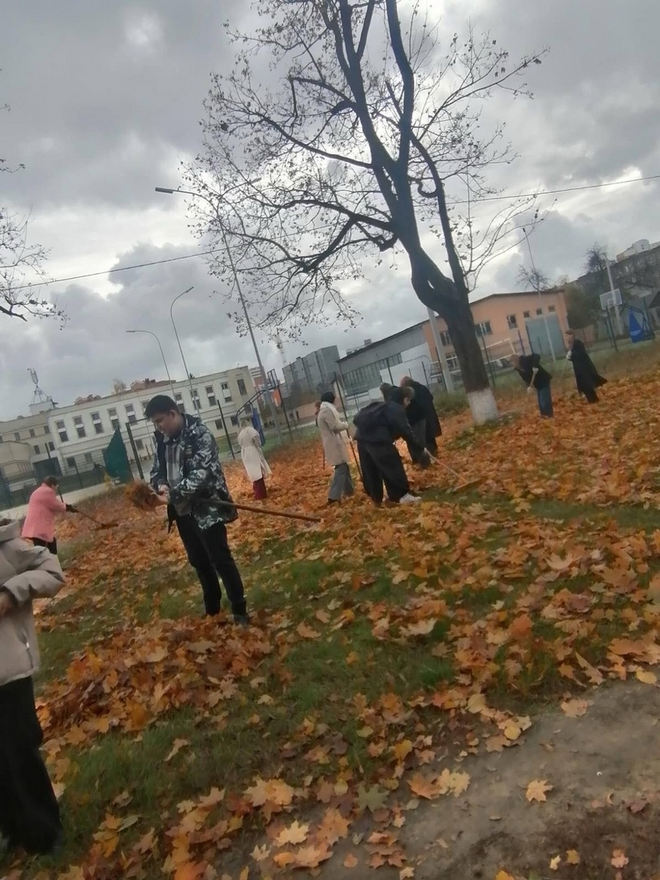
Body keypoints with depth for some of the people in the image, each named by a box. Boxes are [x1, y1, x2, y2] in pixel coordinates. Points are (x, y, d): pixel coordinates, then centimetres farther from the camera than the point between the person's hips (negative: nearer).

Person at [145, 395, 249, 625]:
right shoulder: (162, 439, 6)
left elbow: (201, 473, -24)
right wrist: (161, 485, -12)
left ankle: (239, 610, 11)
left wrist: (174, 494, -29)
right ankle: (212, 610, 34)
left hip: (206, 508, -7)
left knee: (220, 560, -2)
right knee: (199, 562, 18)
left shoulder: (199, 434, -16)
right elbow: (156, 471, 11)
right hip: (183, 511, 7)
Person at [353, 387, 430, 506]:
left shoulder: (385, 407, 27)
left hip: (363, 437, 9)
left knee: (371, 470, 15)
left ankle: (376, 498, 26)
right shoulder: (396, 409, -1)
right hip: (377, 439, -9)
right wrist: (420, 449, -6)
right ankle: (402, 495, 2)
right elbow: (405, 431, -9)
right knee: (393, 465, -1)